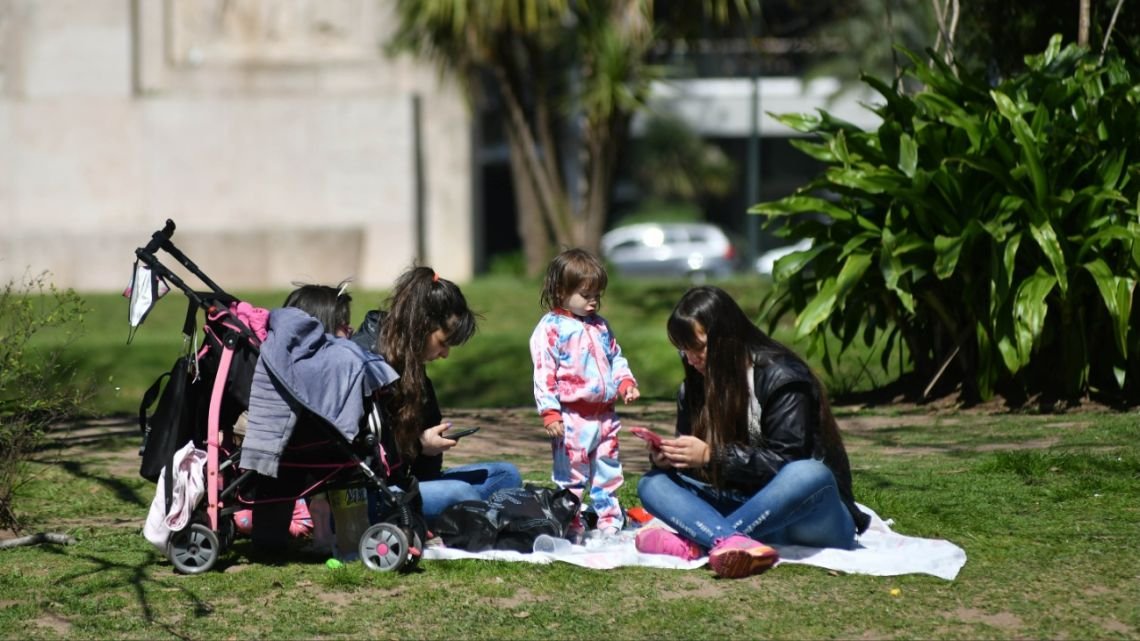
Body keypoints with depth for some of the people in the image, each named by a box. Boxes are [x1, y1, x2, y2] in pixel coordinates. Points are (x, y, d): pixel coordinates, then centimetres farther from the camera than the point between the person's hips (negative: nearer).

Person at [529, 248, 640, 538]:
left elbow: (616, 359, 23)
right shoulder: (550, 328, -9)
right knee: (571, 477, 0)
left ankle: (610, 523, 21)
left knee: (608, 475, 13)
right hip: (572, 419, -7)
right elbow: (543, 374, -12)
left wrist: (626, 382, 3)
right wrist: (549, 413, -18)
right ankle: (572, 527, 7)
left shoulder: (600, 326, 13)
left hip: (605, 415, 7)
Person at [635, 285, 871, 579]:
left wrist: (711, 455, -22)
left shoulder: (781, 376, -9)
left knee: (808, 475, -39)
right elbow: (692, 463, 10)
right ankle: (734, 543, -46)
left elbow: (786, 462, -17)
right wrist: (666, 457, -13)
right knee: (652, 483, -13)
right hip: (748, 509, 6)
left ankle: (693, 545, -46)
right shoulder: (695, 388, 9)